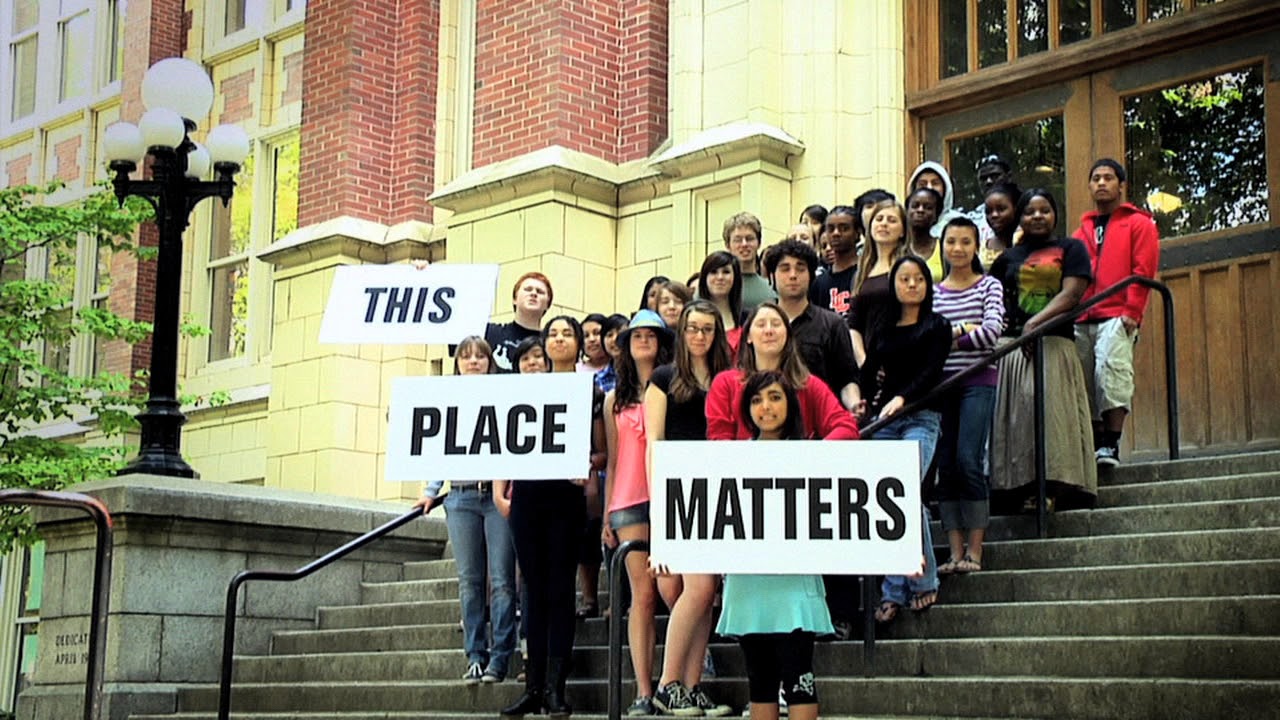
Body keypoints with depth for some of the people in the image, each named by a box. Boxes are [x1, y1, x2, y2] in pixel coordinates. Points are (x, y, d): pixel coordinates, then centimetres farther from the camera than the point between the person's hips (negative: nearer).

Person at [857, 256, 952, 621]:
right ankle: (894, 591, 2)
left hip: (920, 417, -4)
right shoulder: (882, 329, 19)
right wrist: (862, 401, -7)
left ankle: (923, 581, -7)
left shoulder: (936, 326, 8)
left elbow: (931, 371, -5)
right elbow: (868, 372, 14)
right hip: (882, 422, 4)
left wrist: (902, 398, -21)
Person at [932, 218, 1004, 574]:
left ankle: (974, 551, -8)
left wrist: (948, 340, -5)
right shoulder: (932, 291, 13)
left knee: (968, 461, -13)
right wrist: (964, 329, -10)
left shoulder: (989, 286, 5)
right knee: (946, 466, 0)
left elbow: (992, 330, -10)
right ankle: (955, 552, 3)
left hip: (978, 381, -3)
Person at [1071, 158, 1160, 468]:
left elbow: (1143, 271, -1)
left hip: (1116, 317, -5)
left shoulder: (1138, 223, 9)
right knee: (1085, 382, 0)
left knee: (1111, 370, -20)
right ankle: (1095, 444, 7)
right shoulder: (1082, 230, 23)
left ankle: (1111, 445, -20)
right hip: (1081, 320, 5)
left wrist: (1132, 311, -11)